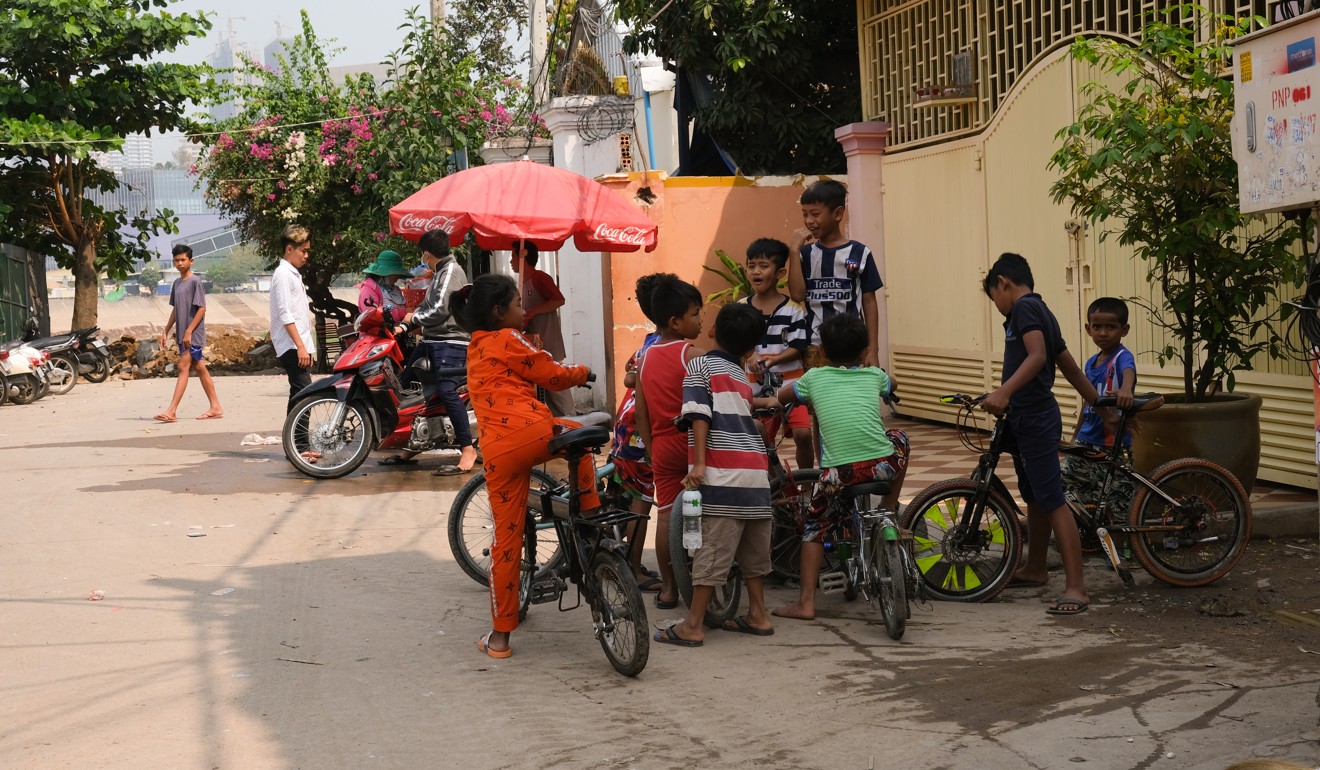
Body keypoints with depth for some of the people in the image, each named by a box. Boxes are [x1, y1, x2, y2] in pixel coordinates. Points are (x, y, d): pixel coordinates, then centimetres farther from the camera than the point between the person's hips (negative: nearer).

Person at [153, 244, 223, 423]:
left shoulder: (195, 281, -11)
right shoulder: (177, 283, 14)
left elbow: (202, 309, -15)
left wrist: (189, 331, -19)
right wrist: (166, 331, 16)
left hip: (193, 334, -8)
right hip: (182, 334, 8)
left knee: (183, 368, -12)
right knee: (199, 368, 9)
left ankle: (171, 411, -16)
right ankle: (215, 408, 13)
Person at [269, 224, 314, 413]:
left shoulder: (294, 274, 21)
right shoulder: (283, 274, -10)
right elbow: (285, 315, -17)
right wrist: (300, 347, -21)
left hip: (299, 345, 10)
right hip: (291, 347, -10)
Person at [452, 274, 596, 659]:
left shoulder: (475, 349, 28)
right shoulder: (508, 340, 4)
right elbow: (554, 375, 8)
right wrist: (583, 372, 26)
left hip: (496, 450, 6)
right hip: (532, 432, -6)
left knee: (506, 541, 11)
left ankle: (500, 637, 13)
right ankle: (590, 516, 24)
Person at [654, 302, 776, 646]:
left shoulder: (700, 366, 2)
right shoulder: (743, 376, 20)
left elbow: (700, 416, -9)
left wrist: (699, 463, -13)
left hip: (722, 475, -6)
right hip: (756, 475, 6)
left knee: (712, 550, -6)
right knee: (753, 549, 16)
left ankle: (693, 625, -4)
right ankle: (758, 615, 22)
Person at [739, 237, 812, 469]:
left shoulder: (793, 309, -7)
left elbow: (798, 347, -9)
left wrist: (774, 359, -25)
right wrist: (752, 355, -16)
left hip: (790, 382, -3)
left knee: (803, 433, -16)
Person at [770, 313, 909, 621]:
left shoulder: (814, 377, 17)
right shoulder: (874, 375, 20)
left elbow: (781, 396, 35)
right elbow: (891, 386, 46)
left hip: (839, 471, -1)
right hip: (882, 465, 1)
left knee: (814, 526, 19)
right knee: (899, 438, 34)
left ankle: (806, 602, 10)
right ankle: (890, 513, 36)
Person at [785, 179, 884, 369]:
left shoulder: (859, 253, 0)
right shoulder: (806, 253, 7)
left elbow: (869, 303, 3)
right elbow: (797, 295, -6)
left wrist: (872, 350, -1)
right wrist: (795, 250, -8)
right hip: (814, 348, 2)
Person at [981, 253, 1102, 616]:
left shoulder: (1024, 307, -12)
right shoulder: (1040, 311, 18)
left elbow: (1037, 355, -28)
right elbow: (1071, 369, 21)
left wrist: (1004, 391, -38)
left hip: (1034, 421, -10)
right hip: (1027, 419, 10)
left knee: (1053, 502, -12)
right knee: (1033, 497, 22)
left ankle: (1075, 588, -14)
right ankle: (1035, 568, 38)